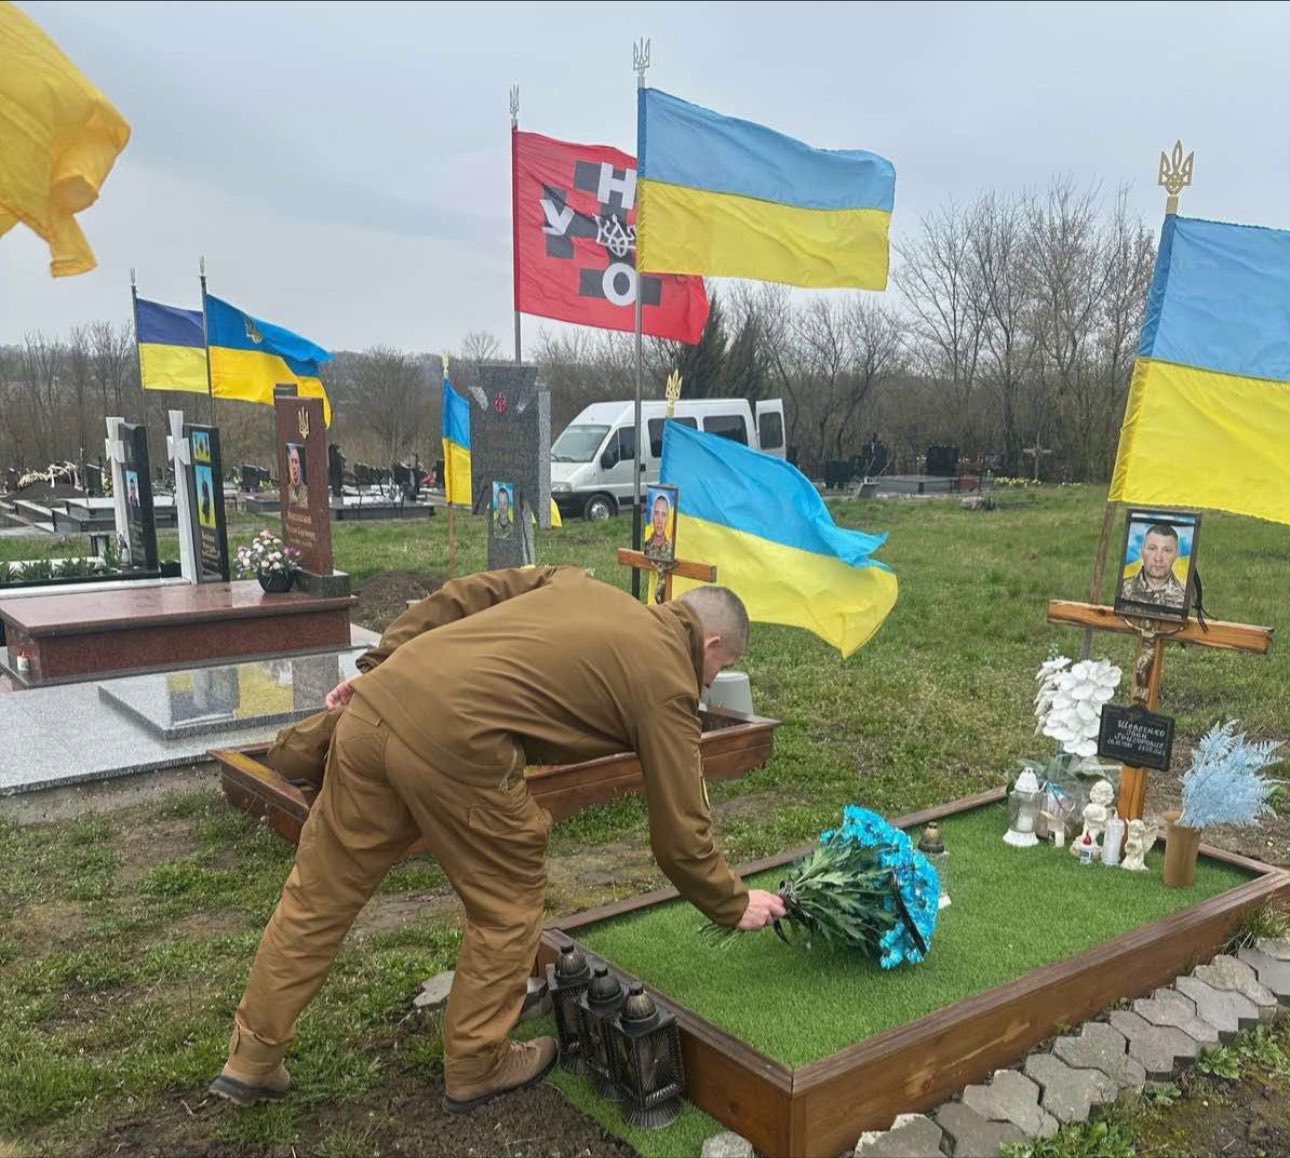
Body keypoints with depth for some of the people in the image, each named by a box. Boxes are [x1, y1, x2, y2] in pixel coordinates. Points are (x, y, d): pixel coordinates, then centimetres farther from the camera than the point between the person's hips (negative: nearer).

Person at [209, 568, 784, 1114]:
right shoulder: (666, 681, 7)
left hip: (378, 705, 8)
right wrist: (735, 905, 26)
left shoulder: (580, 585, 25)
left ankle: (251, 1059, 36)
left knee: (319, 892, 20)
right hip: (454, 741, -8)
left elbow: (460, 597, 21)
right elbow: (679, 833, 11)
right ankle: (476, 1068, 33)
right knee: (508, 907, 17)